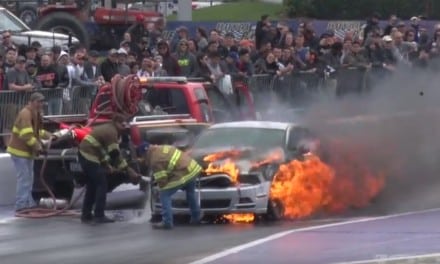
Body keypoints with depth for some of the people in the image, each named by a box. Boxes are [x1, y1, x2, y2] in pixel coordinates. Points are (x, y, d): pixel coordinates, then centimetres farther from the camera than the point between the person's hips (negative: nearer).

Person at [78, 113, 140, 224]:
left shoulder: (106, 129, 20)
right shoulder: (111, 132, -12)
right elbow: (115, 154, -16)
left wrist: (107, 165, 21)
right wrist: (128, 170, -12)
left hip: (84, 154, 10)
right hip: (90, 157, -10)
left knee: (92, 185, 18)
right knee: (102, 185, -4)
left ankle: (86, 215, 21)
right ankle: (99, 216, -4)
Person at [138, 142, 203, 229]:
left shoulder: (155, 160, -9)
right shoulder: (161, 148, 19)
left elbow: (161, 179, -8)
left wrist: (161, 188, 11)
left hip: (183, 174, -9)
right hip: (193, 167, 9)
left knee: (164, 194, -1)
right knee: (190, 193, 32)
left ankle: (167, 222, -3)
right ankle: (196, 217, 43)